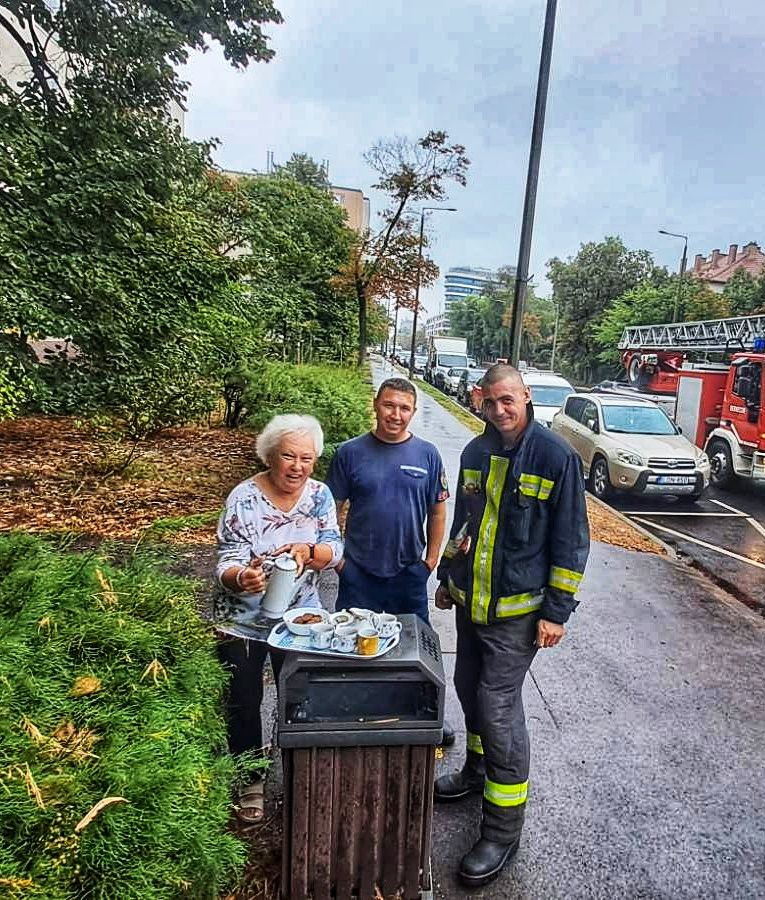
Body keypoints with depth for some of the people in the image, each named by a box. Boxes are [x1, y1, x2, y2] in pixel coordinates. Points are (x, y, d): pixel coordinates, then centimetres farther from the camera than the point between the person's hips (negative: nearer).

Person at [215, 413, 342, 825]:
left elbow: (334, 550, -12)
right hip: (243, 618, -2)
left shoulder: (319, 494, -9)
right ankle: (250, 782, 36)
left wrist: (308, 551, -34)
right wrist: (241, 577, -44)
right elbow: (227, 563, -21)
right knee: (244, 702, 12)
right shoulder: (243, 499, -20)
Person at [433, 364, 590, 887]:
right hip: (470, 601, 6)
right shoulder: (476, 452, 4)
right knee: (470, 689, 19)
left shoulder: (557, 457, -14)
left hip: (517, 610, -6)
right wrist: (447, 577, 18)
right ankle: (478, 771, 45)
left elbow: (571, 540, -11)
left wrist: (557, 611, -12)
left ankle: (503, 831, 17)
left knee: (498, 707, -3)